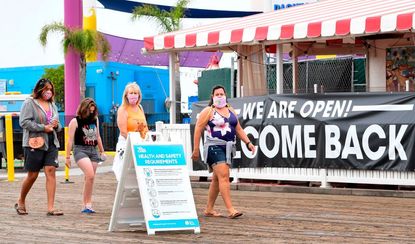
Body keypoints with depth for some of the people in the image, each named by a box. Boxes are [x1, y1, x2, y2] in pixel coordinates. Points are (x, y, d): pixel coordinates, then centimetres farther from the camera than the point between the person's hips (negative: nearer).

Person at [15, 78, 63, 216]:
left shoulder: (52, 105, 18)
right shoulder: (29, 103, -3)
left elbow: (58, 127, 26)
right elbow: (24, 122, -13)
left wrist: (56, 125, 1)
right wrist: (43, 127, -16)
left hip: (51, 144, 5)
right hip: (35, 144, -5)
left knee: (51, 172, -7)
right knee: (32, 175, 2)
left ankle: (51, 208, -10)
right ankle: (21, 202, 24)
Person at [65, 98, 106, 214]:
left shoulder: (95, 120, 12)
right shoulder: (75, 121, -4)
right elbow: (70, 140, -4)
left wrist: (102, 151, 23)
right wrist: (68, 157, -6)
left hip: (93, 151, 6)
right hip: (80, 150, -6)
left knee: (89, 178, 4)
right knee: (90, 175, -22)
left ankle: (85, 205, 11)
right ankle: (88, 204, -16)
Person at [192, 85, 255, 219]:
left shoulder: (231, 111, 17)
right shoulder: (208, 111, -3)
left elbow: (238, 129, 21)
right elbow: (198, 129, -5)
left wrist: (248, 142, 9)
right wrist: (196, 149, -10)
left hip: (227, 148, 7)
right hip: (214, 147, -7)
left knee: (217, 179, 11)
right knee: (224, 176, -18)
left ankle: (209, 209, 19)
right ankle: (230, 210, -24)